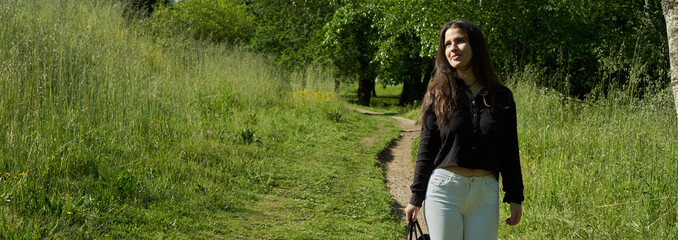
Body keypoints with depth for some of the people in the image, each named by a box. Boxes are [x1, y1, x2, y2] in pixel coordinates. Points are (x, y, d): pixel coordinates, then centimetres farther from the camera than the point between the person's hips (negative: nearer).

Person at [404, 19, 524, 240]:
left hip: (485, 195, 1)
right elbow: (426, 149, 3)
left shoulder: (501, 97, 6)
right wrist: (416, 198, 1)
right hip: (444, 189, -1)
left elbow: (509, 151, 9)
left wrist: (515, 197, 6)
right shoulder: (438, 94, 3)